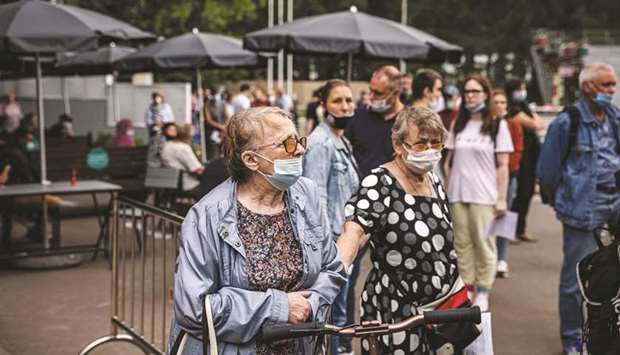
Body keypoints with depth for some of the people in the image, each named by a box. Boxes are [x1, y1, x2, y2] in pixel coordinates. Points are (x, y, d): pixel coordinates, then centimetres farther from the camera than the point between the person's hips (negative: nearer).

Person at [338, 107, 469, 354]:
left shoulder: (434, 181, 6)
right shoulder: (379, 184, -17)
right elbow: (354, 232, -31)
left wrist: (456, 287, 18)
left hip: (444, 303, 7)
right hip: (396, 311, -7)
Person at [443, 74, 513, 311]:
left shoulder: (497, 125, 1)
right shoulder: (458, 125, 12)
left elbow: (502, 166, -2)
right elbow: (449, 162, 13)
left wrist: (502, 198, -7)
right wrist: (447, 190, 5)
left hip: (484, 195, -3)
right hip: (458, 194, 3)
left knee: (483, 242, -2)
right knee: (462, 243, 6)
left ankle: (482, 292, 8)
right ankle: (466, 288, 15)